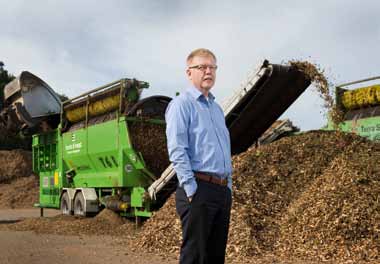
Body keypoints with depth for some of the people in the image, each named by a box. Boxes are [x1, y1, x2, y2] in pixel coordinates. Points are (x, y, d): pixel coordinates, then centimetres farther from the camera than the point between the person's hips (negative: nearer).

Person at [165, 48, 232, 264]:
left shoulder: (217, 108, 19)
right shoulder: (181, 104, -6)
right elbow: (177, 150, -15)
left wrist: (228, 185, 17)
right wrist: (191, 189, -18)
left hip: (223, 190, 8)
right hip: (200, 189, -8)